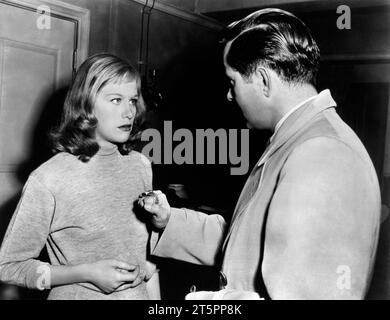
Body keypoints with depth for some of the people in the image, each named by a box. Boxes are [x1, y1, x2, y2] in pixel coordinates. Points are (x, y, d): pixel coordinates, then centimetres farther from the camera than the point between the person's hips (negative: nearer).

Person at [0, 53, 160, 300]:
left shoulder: (141, 166, -5)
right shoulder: (47, 180, -20)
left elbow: (148, 252, 5)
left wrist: (156, 300, 0)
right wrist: (88, 273, -21)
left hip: (139, 293, 5)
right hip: (79, 295, -4)